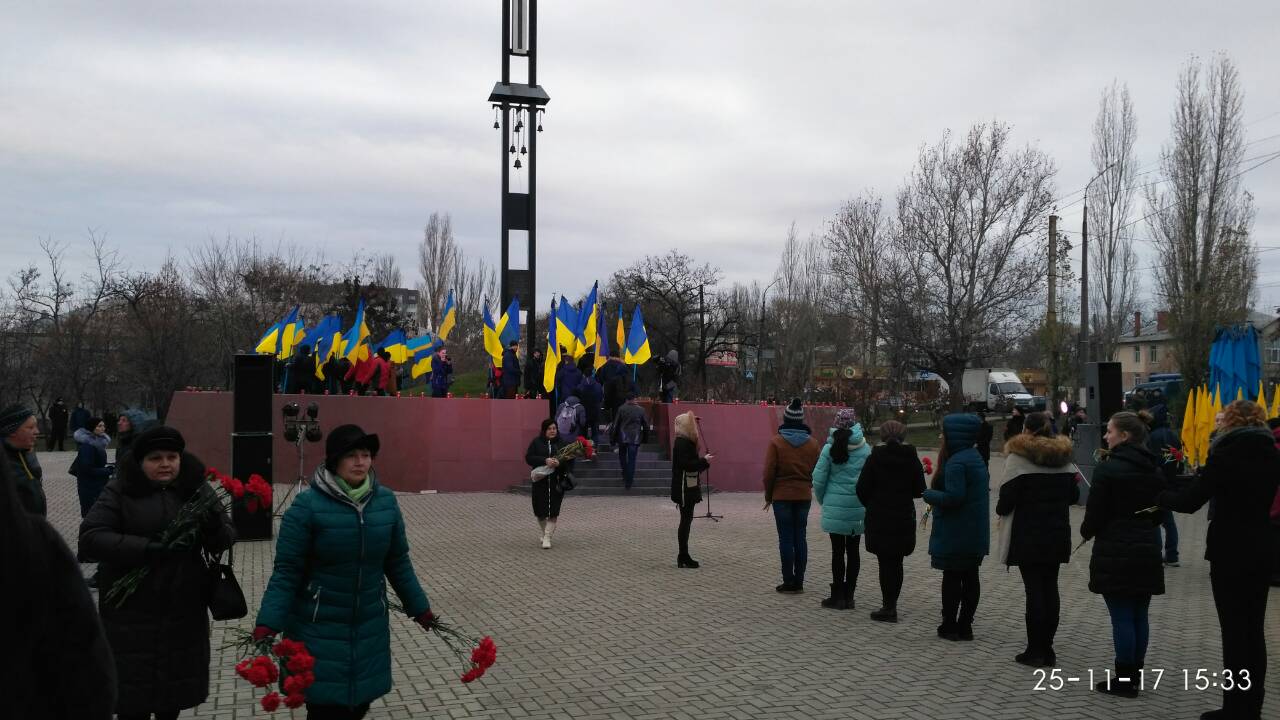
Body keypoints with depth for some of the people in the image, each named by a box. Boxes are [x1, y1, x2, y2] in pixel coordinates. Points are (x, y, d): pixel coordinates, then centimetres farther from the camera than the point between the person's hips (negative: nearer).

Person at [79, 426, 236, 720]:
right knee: (133, 693, 3)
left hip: (184, 611, 3)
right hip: (131, 612, -3)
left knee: (175, 684, 14)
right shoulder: (121, 490, -5)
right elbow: (90, 538, -13)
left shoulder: (197, 488, 3)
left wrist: (215, 527, -20)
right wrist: (148, 548, -25)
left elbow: (226, 538, 4)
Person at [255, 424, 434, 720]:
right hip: (319, 629, -4)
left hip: (370, 627, 4)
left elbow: (398, 562, 10)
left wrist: (420, 608, 14)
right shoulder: (308, 505, -14)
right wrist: (268, 624, -22)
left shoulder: (386, 501, -1)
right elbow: (287, 571, -13)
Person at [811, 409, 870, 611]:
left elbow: (819, 479, -4)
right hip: (859, 508, 2)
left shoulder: (830, 448, -6)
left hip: (835, 506, -2)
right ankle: (849, 595, 15)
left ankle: (838, 596, 8)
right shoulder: (865, 449, -1)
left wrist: (823, 500, 12)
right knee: (853, 550, 10)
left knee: (838, 551, 5)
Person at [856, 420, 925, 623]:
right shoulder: (912, 459, -1)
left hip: (879, 518, -3)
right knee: (896, 562, 13)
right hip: (904, 517, 3)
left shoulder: (875, 458, -8)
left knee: (885, 562, 1)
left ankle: (888, 608, 0)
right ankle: (891, 605, 17)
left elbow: (862, 488, -7)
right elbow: (919, 491, 1)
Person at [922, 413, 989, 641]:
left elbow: (953, 496, -25)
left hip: (955, 534, -9)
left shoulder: (956, 462, -19)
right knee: (970, 578, 10)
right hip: (976, 534, 9)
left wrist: (928, 494, -9)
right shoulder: (976, 458, 11)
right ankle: (965, 626, 16)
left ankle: (950, 626, 5)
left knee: (952, 577, -1)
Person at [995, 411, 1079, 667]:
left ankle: (1035, 650, 1)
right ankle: (1047, 648, 14)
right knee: (1050, 587, 10)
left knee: (1034, 589, -2)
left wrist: (1000, 509, 7)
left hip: (1027, 535, -5)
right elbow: (1074, 495, 14)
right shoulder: (1064, 458, 7)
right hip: (1057, 534, 5)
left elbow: (1008, 496, -14)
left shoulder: (1018, 458, -12)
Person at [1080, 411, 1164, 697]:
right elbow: (1160, 512, 15)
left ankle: (1124, 680, 4)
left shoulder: (1107, 469, -14)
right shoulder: (1154, 470, 7)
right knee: (1139, 616, 12)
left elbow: (1094, 514, -12)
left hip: (1115, 552, -7)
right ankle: (1134, 676, 19)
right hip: (1147, 551, 7)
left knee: (1122, 617, -2)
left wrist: (1086, 532, 8)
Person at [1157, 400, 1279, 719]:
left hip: (1229, 552, -6)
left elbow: (1189, 501, -14)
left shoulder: (1225, 454, -13)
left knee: (1234, 632, -1)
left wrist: (1161, 497, 4)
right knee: (1254, 631, 11)